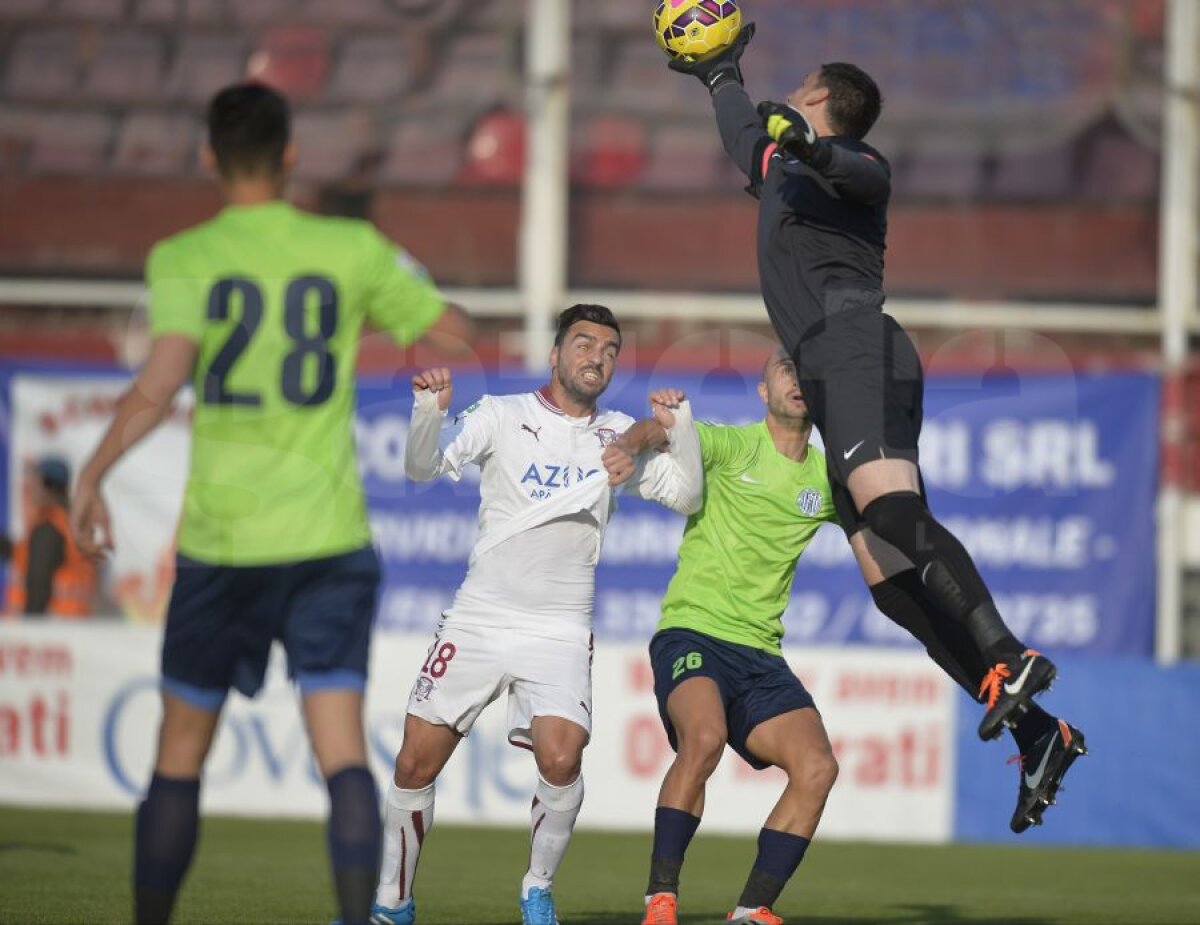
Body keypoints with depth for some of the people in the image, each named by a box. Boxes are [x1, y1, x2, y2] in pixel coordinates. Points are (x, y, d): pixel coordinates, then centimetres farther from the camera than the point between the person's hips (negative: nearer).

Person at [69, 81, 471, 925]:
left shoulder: (183, 259, -4)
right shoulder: (354, 250, 2)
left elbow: (162, 382, -19)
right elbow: (455, 333, 13)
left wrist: (93, 474, -11)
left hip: (220, 538, 0)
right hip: (330, 538, 0)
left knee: (180, 759, 13)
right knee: (343, 751, -6)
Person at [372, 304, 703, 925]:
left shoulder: (620, 436, 7)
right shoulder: (501, 416, 0)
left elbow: (686, 496, 1)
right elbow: (423, 467, -9)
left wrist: (679, 422, -14)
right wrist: (429, 410, -29)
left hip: (559, 635, 0)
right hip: (477, 620, 0)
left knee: (561, 759, -22)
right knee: (416, 764, 0)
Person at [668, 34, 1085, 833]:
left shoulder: (855, 162, 6)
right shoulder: (779, 160, 31)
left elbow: (863, 176, -20)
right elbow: (745, 128, 53)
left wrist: (814, 152, -39)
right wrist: (721, 75, 68)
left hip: (854, 341, -8)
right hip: (830, 378, 8)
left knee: (892, 512, -31)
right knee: (887, 576, -5)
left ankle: (1008, 661, -47)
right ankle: (1037, 732, -13)